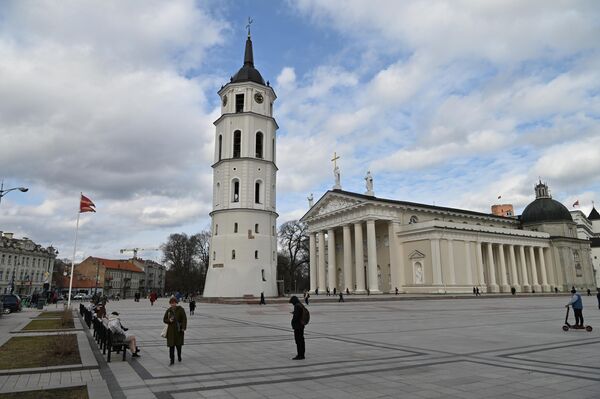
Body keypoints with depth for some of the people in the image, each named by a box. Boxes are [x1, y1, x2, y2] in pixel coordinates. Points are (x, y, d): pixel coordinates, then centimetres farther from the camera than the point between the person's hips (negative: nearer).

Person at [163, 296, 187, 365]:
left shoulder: (181, 309, -8)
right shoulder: (168, 310, 1)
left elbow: (184, 319, -11)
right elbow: (164, 320, 7)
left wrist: (183, 328, -19)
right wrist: (169, 320, -16)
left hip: (179, 329, -2)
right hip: (171, 330, 2)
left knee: (178, 344, 5)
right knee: (171, 345, -2)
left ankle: (179, 355, 35)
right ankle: (172, 361, 5)